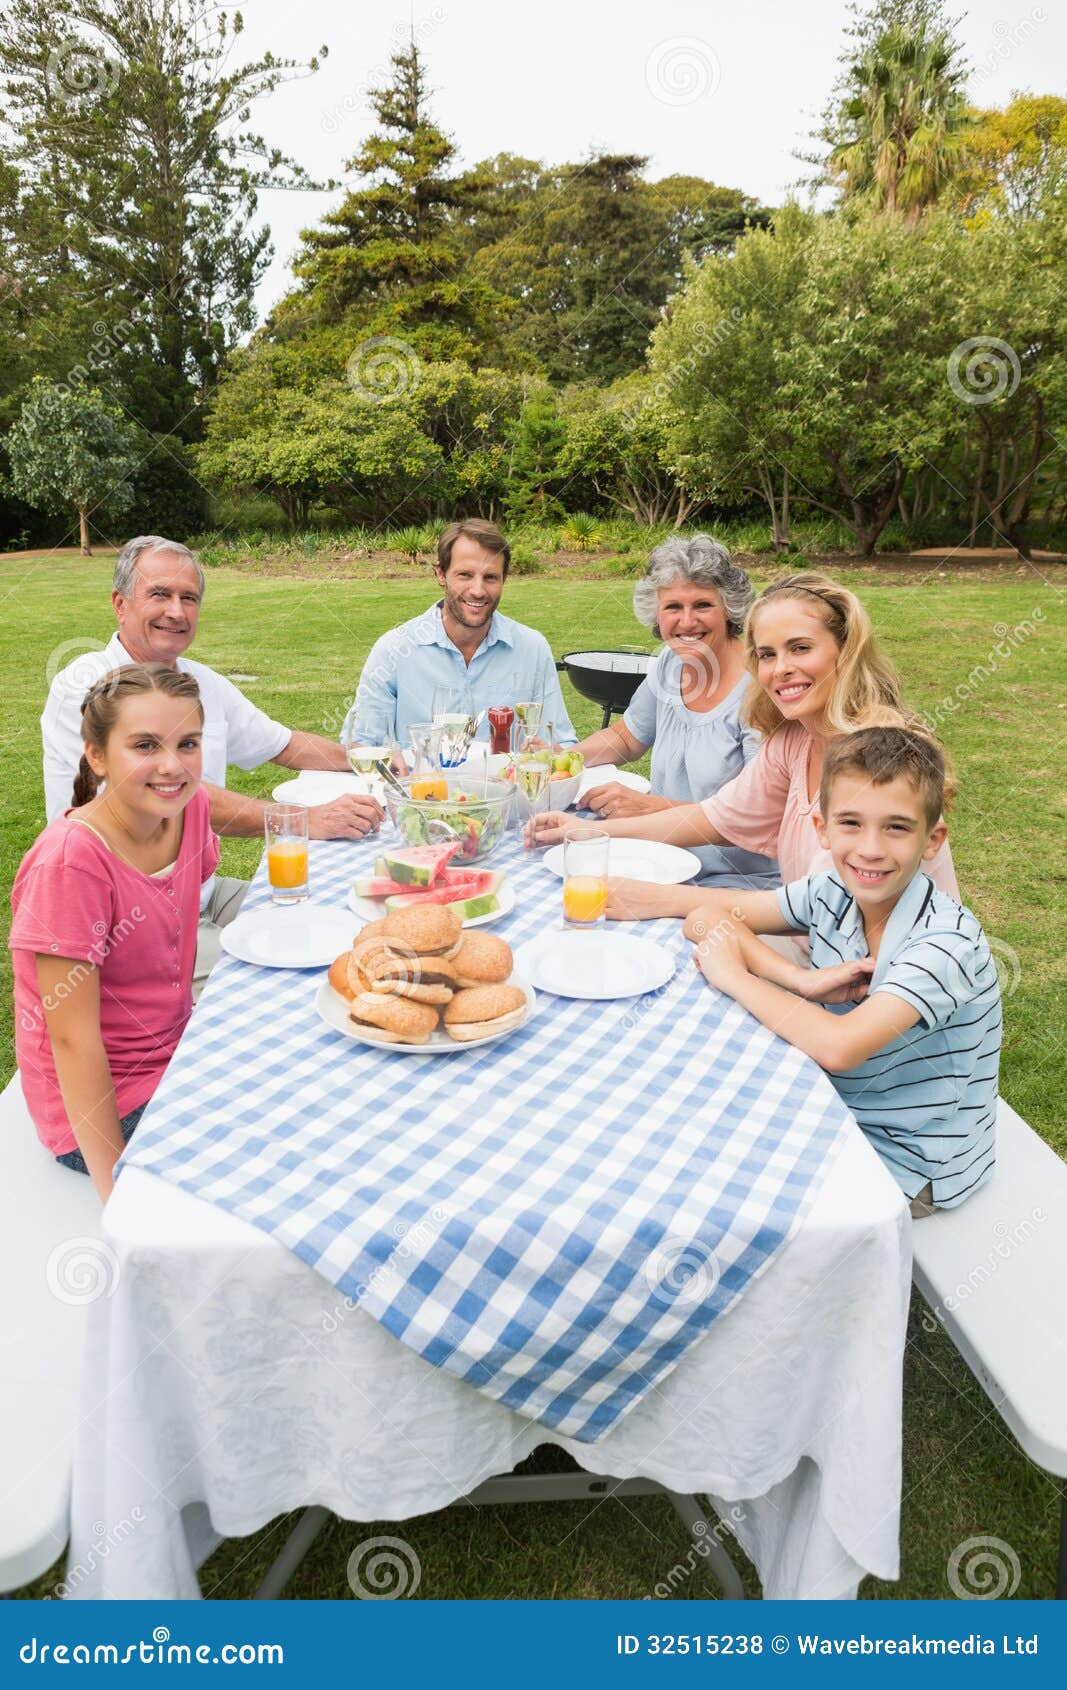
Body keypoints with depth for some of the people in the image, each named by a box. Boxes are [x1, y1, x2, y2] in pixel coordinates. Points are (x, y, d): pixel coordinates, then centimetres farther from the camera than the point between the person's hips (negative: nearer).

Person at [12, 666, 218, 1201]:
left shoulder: (189, 809, -6)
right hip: (104, 1101, -7)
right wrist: (119, 1192, -20)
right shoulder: (69, 861, -26)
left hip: (175, 1052, 7)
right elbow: (73, 1039, -22)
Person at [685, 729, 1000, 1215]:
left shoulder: (946, 940, -27)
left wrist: (734, 976, -24)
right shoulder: (829, 894, -9)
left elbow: (838, 1047, -37)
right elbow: (704, 920, -7)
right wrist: (803, 981, -21)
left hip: (911, 1171, -5)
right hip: (840, 1115, 5)